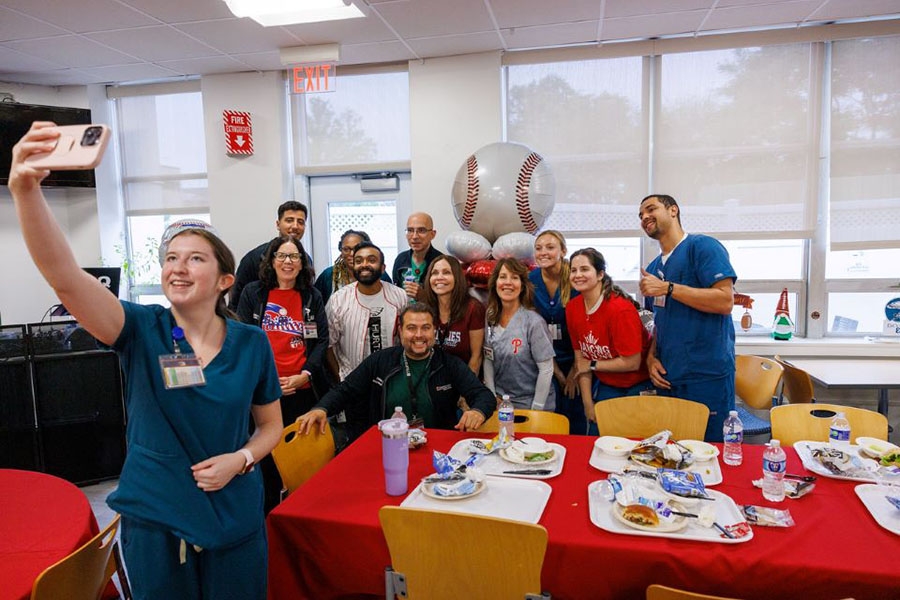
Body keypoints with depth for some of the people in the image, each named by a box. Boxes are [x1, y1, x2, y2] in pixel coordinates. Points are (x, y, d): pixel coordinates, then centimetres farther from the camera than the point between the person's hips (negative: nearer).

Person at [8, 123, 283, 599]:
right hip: (153, 519, 0)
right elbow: (63, 274, -28)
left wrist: (240, 459, -14)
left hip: (235, 519, 1)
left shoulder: (251, 343, -7)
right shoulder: (142, 331, -10)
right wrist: (26, 190, -41)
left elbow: (270, 425, 5)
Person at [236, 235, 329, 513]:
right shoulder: (252, 292, 5)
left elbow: (322, 339, 4)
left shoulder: (312, 296, 8)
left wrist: (305, 375, -8)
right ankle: (270, 511, 23)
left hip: (303, 389, 1)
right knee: (268, 452, 6)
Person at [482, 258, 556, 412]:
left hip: (530, 403, -4)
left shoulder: (534, 322, -17)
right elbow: (488, 359, 3)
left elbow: (546, 369, -15)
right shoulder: (490, 319, -2)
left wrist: (536, 409, -13)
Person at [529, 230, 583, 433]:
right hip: (548, 361, 2)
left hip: (574, 358, -2)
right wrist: (557, 373, -2)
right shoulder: (530, 281, -3)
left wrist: (574, 372, -6)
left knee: (576, 418, 2)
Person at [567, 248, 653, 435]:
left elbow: (632, 363, -23)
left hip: (638, 388, -5)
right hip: (605, 387, 6)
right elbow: (581, 358, 0)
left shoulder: (621, 309, -25)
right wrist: (588, 403, -1)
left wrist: (593, 365, -11)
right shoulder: (572, 308, -5)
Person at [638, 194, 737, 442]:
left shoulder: (703, 246, -7)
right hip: (667, 377, 7)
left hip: (707, 376, -7)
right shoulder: (652, 268, 16)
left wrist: (667, 288, -17)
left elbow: (725, 301, -18)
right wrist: (651, 356, 4)